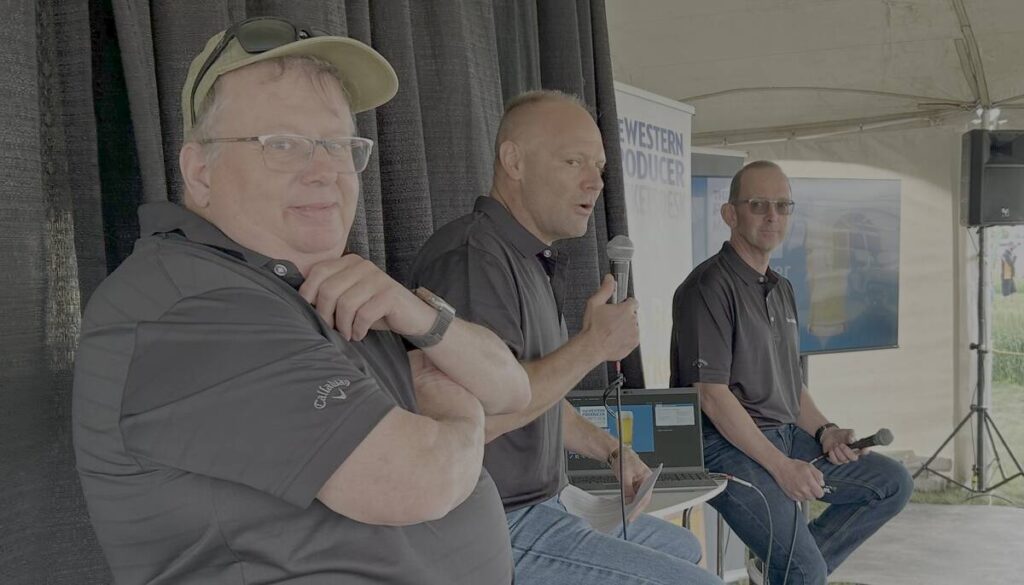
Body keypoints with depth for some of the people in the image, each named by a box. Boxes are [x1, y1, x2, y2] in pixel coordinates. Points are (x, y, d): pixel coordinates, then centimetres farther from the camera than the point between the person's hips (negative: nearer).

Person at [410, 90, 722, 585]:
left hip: (539, 507, 11)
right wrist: (593, 345, -21)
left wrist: (609, 450, 14)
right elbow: (474, 417, -31)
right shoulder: (470, 256, -20)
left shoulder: (532, 264, 16)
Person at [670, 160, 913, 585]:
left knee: (893, 483, 6)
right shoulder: (710, 287, -13)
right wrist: (780, 466, -19)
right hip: (729, 445, -9)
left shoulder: (781, 290, 17)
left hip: (786, 436, 9)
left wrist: (823, 431, 4)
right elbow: (711, 394, -19)